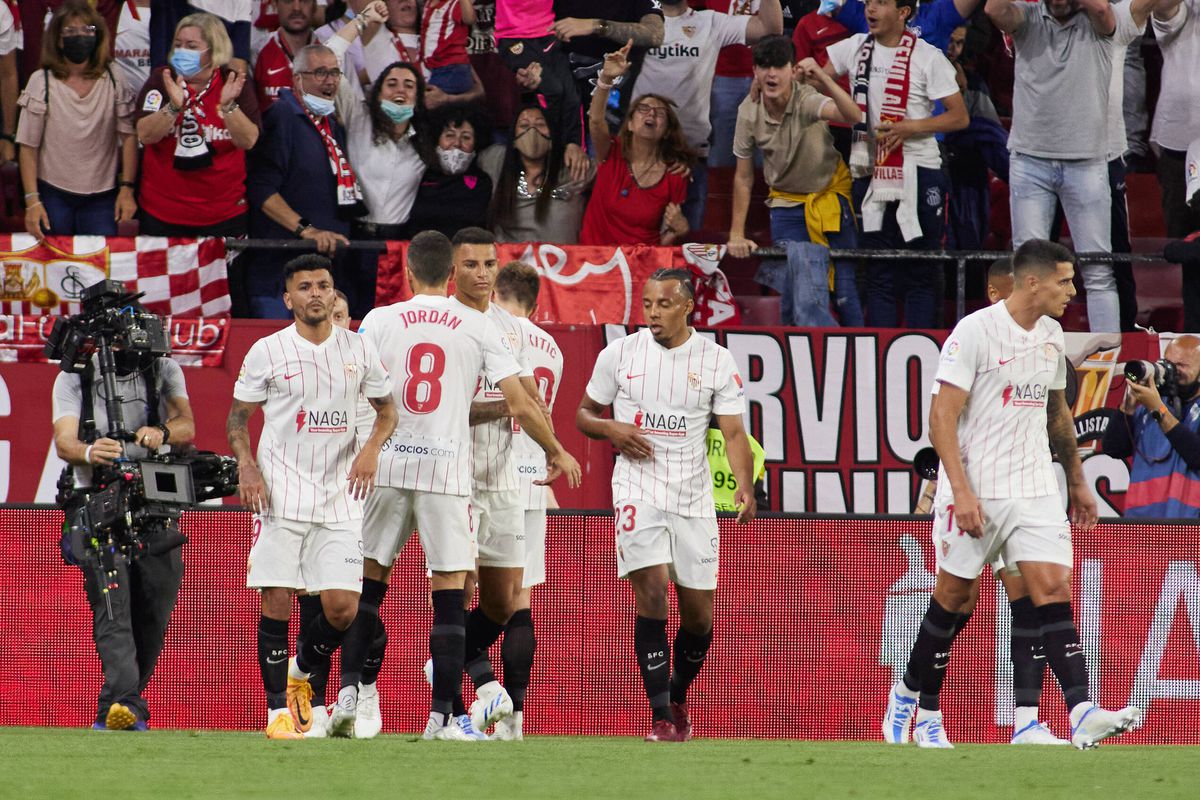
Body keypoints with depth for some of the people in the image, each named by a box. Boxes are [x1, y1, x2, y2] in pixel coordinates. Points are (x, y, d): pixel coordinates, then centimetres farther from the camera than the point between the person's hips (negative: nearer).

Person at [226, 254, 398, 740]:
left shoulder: (359, 350, 7)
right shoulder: (267, 352, 0)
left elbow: (387, 410, 17)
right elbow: (238, 416, 7)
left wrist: (372, 449, -3)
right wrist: (245, 466, -9)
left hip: (339, 496, 2)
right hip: (280, 495, -2)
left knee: (343, 606, -5)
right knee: (277, 603, -7)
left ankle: (303, 671, 24)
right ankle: (278, 709, 3)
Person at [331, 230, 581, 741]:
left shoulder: (381, 321, 3)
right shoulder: (477, 327, 1)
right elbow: (520, 404, 0)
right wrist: (555, 451, 15)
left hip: (387, 465, 1)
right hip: (447, 469, -1)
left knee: (369, 582, 15)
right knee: (449, 593, 0)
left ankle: (352, 688, 5)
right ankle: (442, 715, -4)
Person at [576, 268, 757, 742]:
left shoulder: (716, 360, 1)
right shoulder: (620, 354, 2)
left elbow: (733, 433, -2)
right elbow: (584, 415, 13)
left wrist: (745, 487, -19)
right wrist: (611, 429, -10)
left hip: (693, 496, 2)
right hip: (638, 489, -2)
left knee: (699, 613, 5)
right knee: (652, 591, -18)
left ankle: (677, 697, 33)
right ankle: (661, 717, -16)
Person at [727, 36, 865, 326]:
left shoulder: (807, 99, -24)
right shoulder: (749, 112, -13)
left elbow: (853, 116, -46)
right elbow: (743, 178, -1)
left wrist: (824, 78, -57)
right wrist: (736, 234, -2)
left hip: (830, 192, -3)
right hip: (786, 201, 3)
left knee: (844, 285, -6)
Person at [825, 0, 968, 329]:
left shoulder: (927, 57, -4)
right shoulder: (855, 48, 9)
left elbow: (960, 117, -5)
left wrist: (910, 127, -16)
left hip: (918, 172, -4)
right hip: (871, 175, 4)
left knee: (920, 275, -2)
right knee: (879, 274, 5)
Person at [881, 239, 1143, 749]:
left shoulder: (1051, 335, 10)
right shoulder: (976, 332, -13)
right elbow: (943, 416, -16)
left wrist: (1077, 481, 27)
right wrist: (961, 491, -23)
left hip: (1034, 491, 6)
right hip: (976, 491, -6)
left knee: (1053, 589, -8)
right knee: (954, 597, 5)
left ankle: (1082, 716, -19)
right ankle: (915, 701, 25)